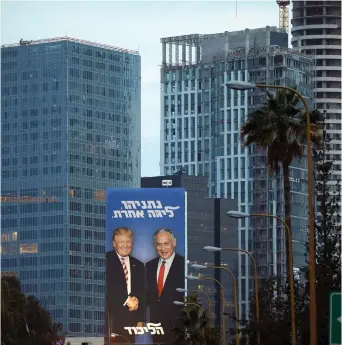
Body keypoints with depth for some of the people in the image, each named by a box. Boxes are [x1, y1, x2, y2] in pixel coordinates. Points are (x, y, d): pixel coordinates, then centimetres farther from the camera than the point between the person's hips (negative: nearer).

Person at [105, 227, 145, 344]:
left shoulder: (138, 265, 18)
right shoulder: (106, 260, 0)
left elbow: (141, 295, 18)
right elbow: (107, 288, -11)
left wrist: (140, 320, 12)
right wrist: (126, 300, -9)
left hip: (131, 320, 4)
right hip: (111, 316, -4)